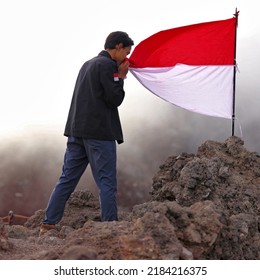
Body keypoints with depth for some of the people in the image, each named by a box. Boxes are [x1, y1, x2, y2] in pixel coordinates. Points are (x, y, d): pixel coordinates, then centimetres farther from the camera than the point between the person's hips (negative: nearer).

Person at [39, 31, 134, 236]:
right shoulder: (107, 65, -8)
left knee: (67, 179, 8)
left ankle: (48, 224, 7)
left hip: (76, 130, 8)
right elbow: (114, 99, -12)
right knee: (107, 182, -3)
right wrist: (121, 77, 2)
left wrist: (118, 75, 15)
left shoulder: (88, 64, 22)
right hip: (99, 132, -8)